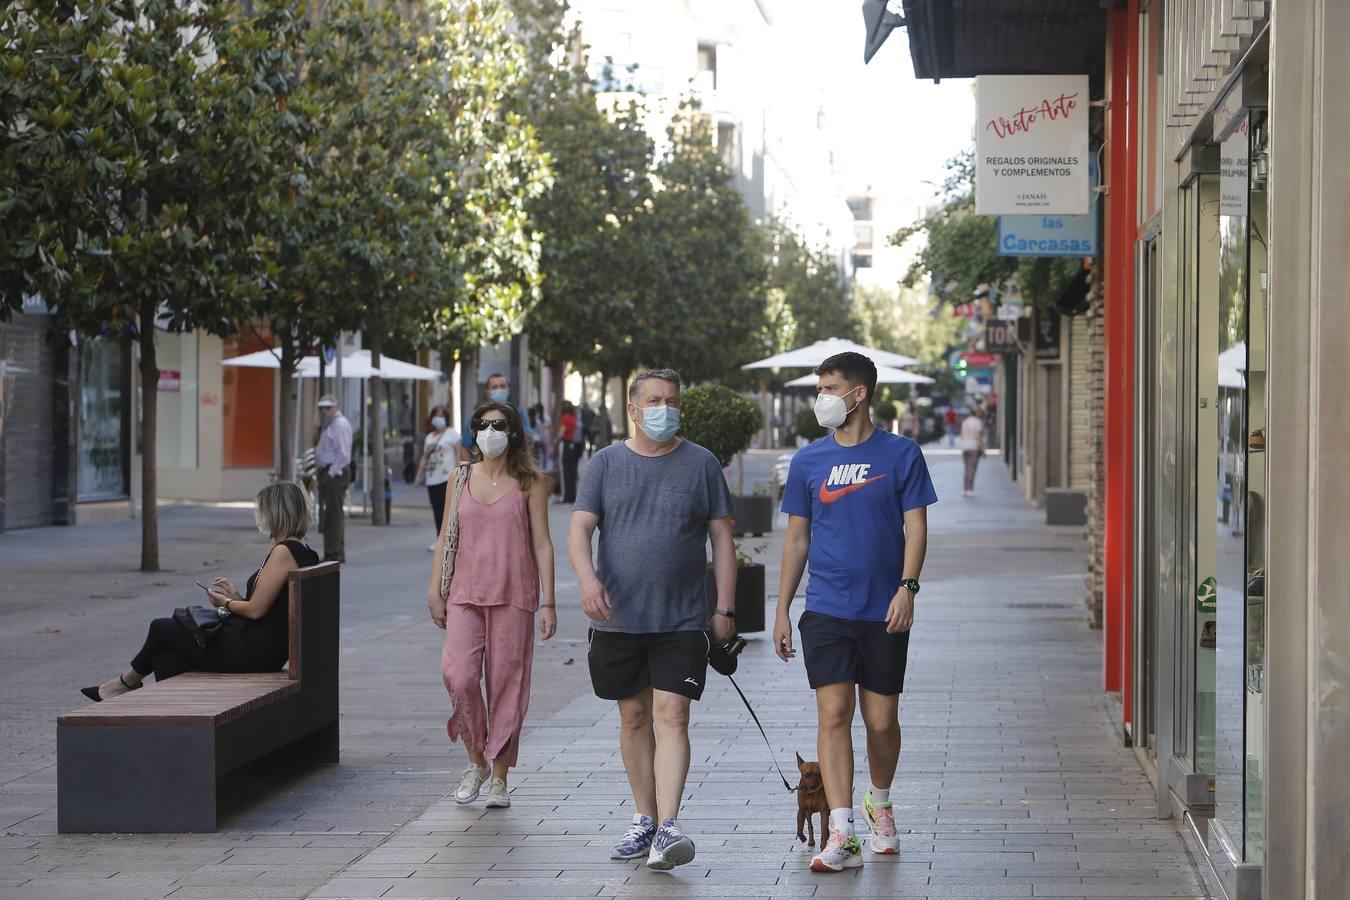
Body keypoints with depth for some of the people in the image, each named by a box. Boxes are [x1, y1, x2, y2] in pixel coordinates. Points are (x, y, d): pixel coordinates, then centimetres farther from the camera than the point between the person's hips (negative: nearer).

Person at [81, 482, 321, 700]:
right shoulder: (299, 550, 13)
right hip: (266, 649, 9)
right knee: (166, 655, 7)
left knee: (162, 628, 7)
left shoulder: (284, 551, -18)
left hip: (253, 650, -9)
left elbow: (256, 610, -17)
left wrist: (226, 603, 1)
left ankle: (128, 682, 30)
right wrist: (236, 597, 10)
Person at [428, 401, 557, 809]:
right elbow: (446, 538, 12)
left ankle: (499, 776, 10)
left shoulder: (529, 483, 2)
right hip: (466, 593, 2)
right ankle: (475, 760, 7)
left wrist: (548, 602, -4)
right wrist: (435, 592, 7)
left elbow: (542, 543, 1)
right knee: (458, 675, -13)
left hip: (513, 595, -2)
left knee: (507, 683, -1)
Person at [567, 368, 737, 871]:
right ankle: (644, 819, 22)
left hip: (682, 621, -2)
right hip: (618, 619, 2)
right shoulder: (607, 463, 6)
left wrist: (726, 608, -1)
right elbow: (579, 529, -1)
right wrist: (587, 577, -21)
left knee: (671, 716, -12)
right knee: (634, 717, 10)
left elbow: (722, 539, 5)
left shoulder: (701, 464, 4)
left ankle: (668, 828, -18)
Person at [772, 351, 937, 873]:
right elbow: (797, 539, 11)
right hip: (826, 610, 1)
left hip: (883, 613, -1)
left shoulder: (901, 454, 0)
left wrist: (907, 586, -15)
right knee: (833, 713, -9)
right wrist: (781, 611, 8)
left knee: (881, 721, 7)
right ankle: (842, 836, -11)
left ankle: (879, 803, 35)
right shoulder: (808, 462, 6)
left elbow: (915, 527, -1)